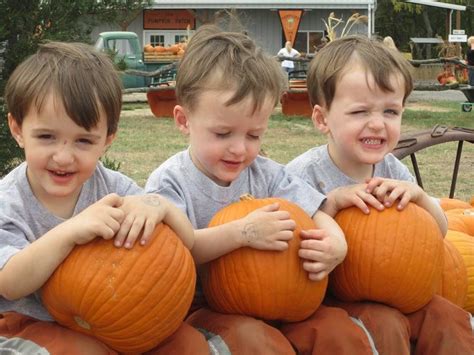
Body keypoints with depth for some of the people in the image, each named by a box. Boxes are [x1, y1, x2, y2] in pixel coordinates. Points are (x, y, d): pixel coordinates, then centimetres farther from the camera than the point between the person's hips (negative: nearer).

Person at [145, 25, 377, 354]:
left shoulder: (265, 174, 4)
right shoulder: (170, 182, -9)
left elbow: (316, 214, 3)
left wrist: (335, 243, -22)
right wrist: (241, 233, -34)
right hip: (199, 311, -4)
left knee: (337, 327, -16)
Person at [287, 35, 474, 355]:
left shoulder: (391, 169, 0)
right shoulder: (305, 173, -17)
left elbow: (438, 231, 5)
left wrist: (418, 195, -16)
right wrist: (333, 201, -32)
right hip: (326, 299, -6)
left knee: (446, 316, -9)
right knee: (385, 325, -28)